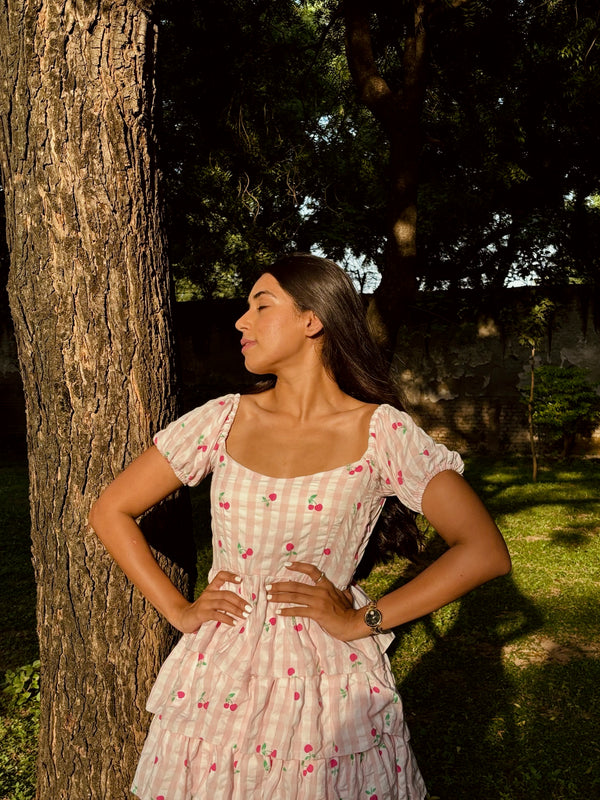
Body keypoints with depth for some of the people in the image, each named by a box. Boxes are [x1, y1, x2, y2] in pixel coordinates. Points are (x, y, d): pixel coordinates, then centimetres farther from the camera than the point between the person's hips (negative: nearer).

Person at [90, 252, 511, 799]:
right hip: (218, 684, 3)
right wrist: (179, 611, 0)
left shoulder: (381, 431, -10)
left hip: (331, 685, -2)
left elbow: (485, 553, -14)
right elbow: (110, 512, 6)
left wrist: (362, 621, -12)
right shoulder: (225, 420, -2)